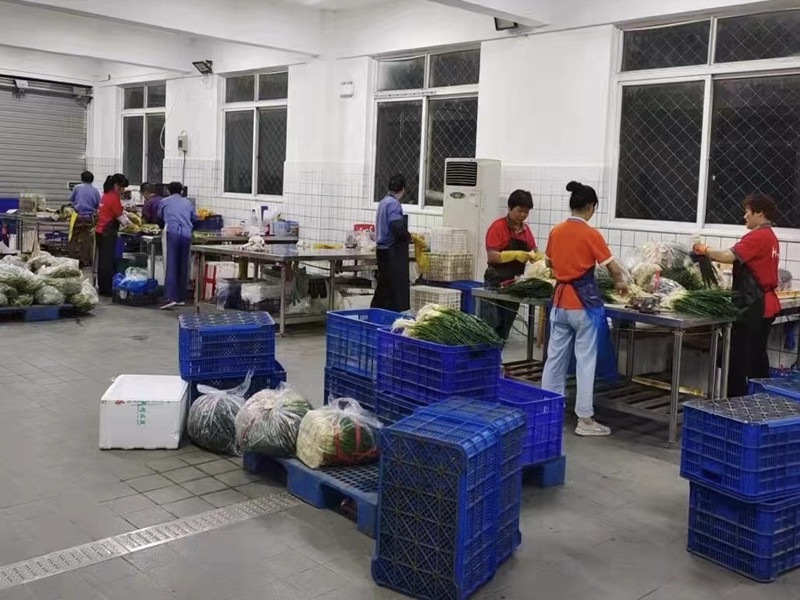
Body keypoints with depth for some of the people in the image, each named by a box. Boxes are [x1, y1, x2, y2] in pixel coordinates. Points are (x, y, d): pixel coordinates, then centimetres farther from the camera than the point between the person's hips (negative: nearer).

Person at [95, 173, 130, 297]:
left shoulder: (106, 195, 13)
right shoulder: (114, 197, -15)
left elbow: (118, 211, 21)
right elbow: (121, 217, -9)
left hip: (100, 231, 10)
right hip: (108, 233, -10)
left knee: (102, 261, 13)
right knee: (108, 262, -5)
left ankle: (102, 288, 19)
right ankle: (108, 290, -1)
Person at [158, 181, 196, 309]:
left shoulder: (164, 202, 18)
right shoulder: (188, 203, 22)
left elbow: (160, 218, 33)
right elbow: (194, 218, 30)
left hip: (171, 233, -3)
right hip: (186, 235, 3)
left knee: (171, 265, -9)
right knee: (183, 266, 9)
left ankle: (170, 297, -20)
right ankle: (181, 298, 12)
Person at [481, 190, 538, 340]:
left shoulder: (525, 228, 10)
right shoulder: (498, 226, -9)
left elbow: (532, 252, 15)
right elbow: (492, 256, -15)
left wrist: (537, 257, -9)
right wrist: (515, 254, -26)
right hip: (496, 283, -6)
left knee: (505, 329, 10)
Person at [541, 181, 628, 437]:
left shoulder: (556, 231, 4)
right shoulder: (591, 234, -11)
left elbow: (549, 262, 19)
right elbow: (613, 267, -7)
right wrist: (621, 283, 12)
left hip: (560, 299, 6)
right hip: (584, 302, -6)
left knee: (555, 357, 13)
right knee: (586, 360, 0)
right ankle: (585, 419, 4)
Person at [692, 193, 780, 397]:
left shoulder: (757, 236, -15)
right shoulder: (770, 237, 16)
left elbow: (729, 257, -26)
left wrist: (705, 250, -11)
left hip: (753, 305, -10)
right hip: (767, 305, 10)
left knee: (739, 358, -5)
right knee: (757, 356, 17)